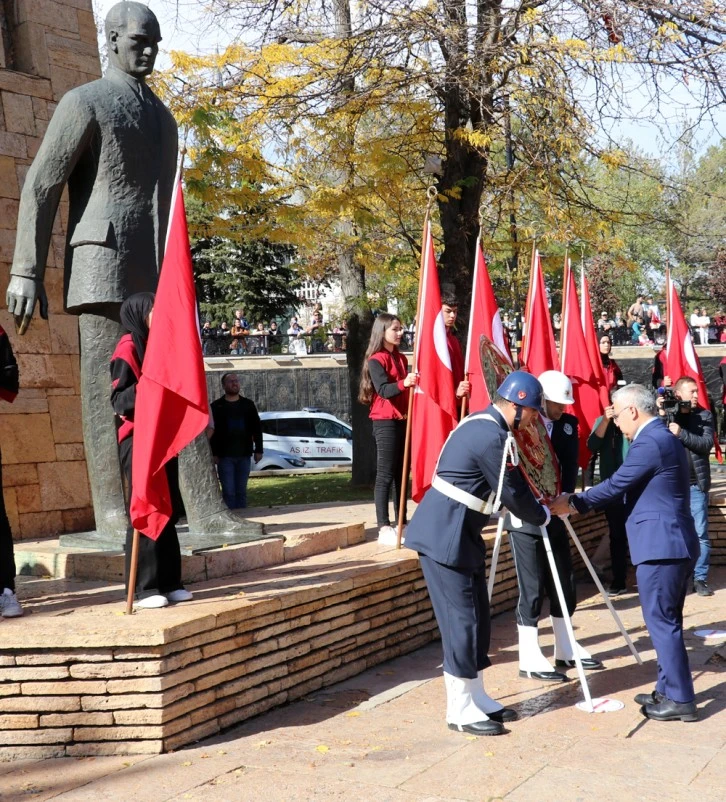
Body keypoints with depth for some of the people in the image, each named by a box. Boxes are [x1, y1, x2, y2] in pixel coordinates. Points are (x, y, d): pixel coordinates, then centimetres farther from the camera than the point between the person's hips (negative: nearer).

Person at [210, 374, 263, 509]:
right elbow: (211, 431, -1)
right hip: (225, 456, -3)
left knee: (241, 491, 6)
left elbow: (257, 428, 11)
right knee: (228, 492, -6)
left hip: (244, 455, 3)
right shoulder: (216, 406, 3)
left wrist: (258, 450, 4)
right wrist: (214, 453, -9)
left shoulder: (248, 404, 11)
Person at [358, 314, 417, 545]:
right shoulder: (376, 360, -9)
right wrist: (403, 383, -39)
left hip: (403, 421, 8)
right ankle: (384, 528, -11)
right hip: (385, 422, -8)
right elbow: (383, 390, -24)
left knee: (402, 473, 9)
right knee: (385, 475, -9)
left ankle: (401, 523, 15)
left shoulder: (401, 358, 16)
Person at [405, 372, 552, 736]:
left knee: (477, 617, 15)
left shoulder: (484, 425, 12)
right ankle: (460, 710, 2)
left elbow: (512, 483, 20)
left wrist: (536, 504, 9)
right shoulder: (492, 436, -21)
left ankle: (476, 696, 23)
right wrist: (542, 516, 3)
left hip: (460, 534, 11)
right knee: (461, 619, -5)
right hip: (445, 537, -11)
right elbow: (511, 493, -14)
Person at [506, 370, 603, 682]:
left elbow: (570, 466, -3)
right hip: (524, 517, -6)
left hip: (554, 515, 6)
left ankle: (565, 649, 25)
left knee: (564, 584, 12)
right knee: (532, 588, -3)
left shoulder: (568, 424, 5)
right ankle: (529, 658, 4)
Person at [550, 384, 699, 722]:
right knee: (666, 621, 15)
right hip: (673, 543, 10)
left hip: (660, 546, -10)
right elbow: (627, 488, 21)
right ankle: (668, 690, 22)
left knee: (661, 622, -5)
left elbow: (615, 485, -15)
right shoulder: (664, 438, 17)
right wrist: (580, 500, 16)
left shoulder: (649, 443, -17)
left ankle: (680, 700, -2)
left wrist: (573, 503, -1)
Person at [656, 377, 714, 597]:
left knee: (700, 534, -1)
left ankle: (699, 578, 6)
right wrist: (661, 416, -17)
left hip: (696, 484, 0)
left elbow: (707, 444, -8)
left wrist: (682, 433, -17)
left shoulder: (704, 416, 4)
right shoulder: (668, 414, 3)